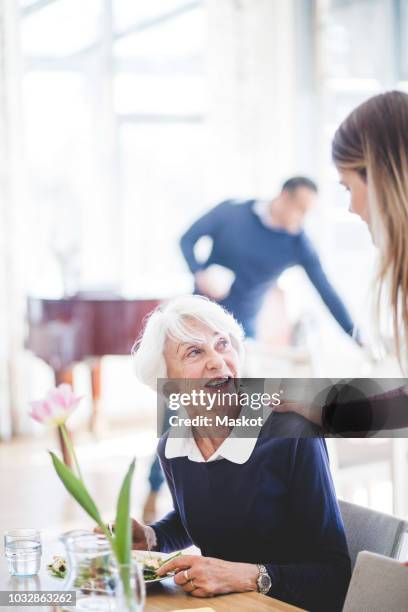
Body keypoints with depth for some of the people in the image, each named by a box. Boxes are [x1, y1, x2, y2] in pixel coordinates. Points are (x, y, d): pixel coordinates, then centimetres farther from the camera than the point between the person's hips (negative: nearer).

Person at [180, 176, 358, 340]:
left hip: (243, 322, 1)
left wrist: (355, 335, -11)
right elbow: (187, 240, -2)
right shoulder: (231, 211, -9)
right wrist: (199, 272, -21)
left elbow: (326, 291, -7)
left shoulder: (298, 244, -7)